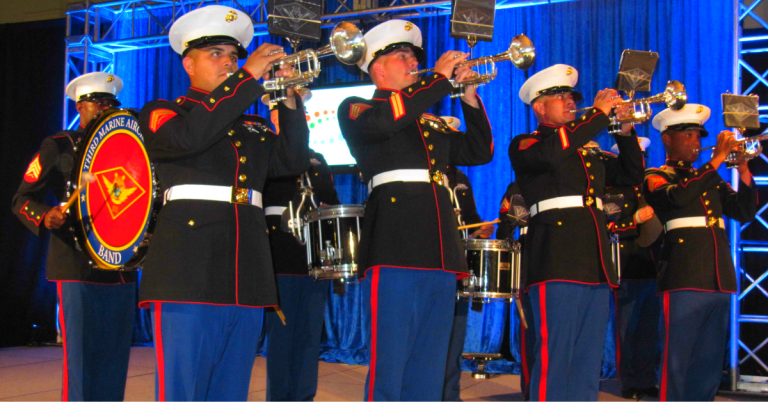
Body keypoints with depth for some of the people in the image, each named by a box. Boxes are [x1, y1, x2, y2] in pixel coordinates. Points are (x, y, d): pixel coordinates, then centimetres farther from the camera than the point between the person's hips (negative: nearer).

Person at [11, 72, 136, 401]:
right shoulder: (58, 146, 4)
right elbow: (22, 199, 1)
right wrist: (46, 216, -20)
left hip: (121, 268, 5)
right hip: (78, 268, -5)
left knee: (115, 359, 6)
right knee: (80, 358, -6)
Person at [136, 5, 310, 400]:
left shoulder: (252, 127, 24)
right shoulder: (162, 114, 8)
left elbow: (293, 162, 10)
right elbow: (188, 136, -14)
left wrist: (289, 101, -1)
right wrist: (249, 78, -12)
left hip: (245, 279, 5)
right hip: (189, 274, -5)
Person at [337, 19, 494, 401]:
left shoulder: (430, 122, 25)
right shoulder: (355, 109, 7)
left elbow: (480, 151, 24)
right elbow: (382, 119, -16)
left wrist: (469, 96, 12)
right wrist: (440, 79, -8)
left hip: (439, 255, 7)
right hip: (394, 251, -6)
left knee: (428, 368, 9)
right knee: (388, 366, -6)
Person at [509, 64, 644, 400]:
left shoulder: (588, 151, 26)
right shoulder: (525, 145, 4)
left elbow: (631, 176, 26)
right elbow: (552, 152, -18)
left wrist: (625, 133, 12)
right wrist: (599, 114, -10)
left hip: (595, 267, 7)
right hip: (557, 262, -7)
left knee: (587, 361, 8)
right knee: (553, 357, -10)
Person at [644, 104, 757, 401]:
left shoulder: (710, 179, 22)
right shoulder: (656, 177, 4)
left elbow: (744, 213, 14)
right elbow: (678, 197, -18)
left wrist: (743, 171, 1)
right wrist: (717, 158, -15)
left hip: (718, 281, 6)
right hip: (684, 280, -6)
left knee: (709, 366, 10)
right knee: (676, 363, -6)